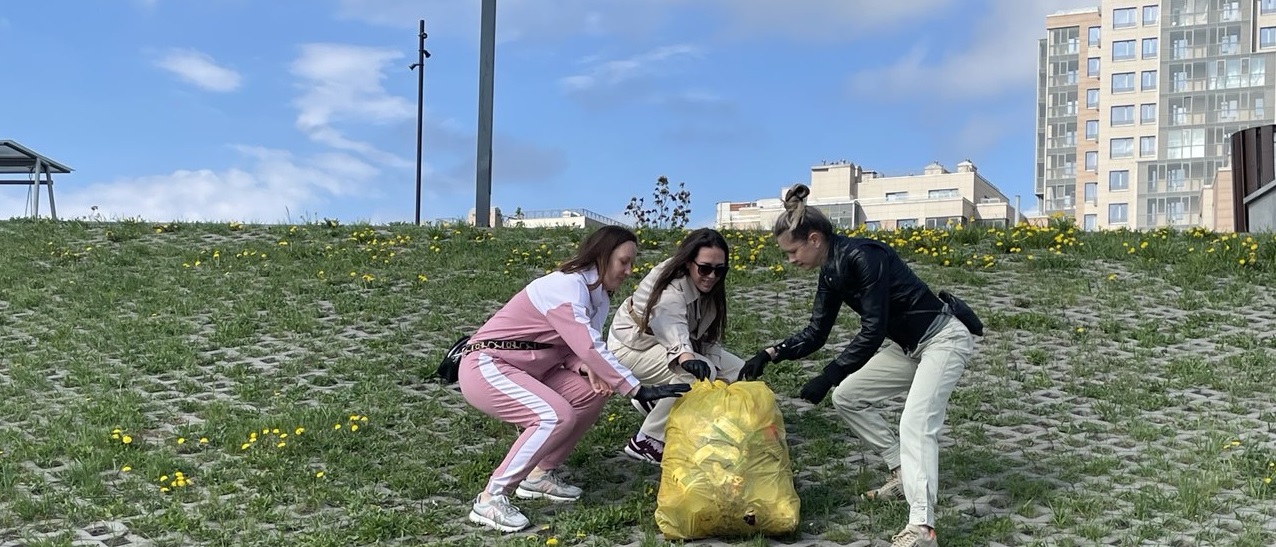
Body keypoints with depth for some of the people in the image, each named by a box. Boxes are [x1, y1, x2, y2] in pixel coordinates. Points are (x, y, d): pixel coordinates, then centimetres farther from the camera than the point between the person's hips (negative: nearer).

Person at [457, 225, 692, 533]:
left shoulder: (598, 296, 6)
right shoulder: (566, 287, -24)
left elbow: (574, 347, 5)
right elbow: (590, 348, -33)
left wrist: (588, 369, -17)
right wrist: (639, 390, -34)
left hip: (526, 370, 10)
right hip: (485, 366, -10)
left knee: (591, 394, 0)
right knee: (557, 416, -26)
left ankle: (540, 475, 11)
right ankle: (490, 499, -17)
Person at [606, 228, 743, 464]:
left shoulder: (709, 288, -6)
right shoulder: (668, 291, -32)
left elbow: (709, 334, -3)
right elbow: (672, 326, -53)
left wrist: (714, 365, -21)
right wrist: (686, 356, -73)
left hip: (667, 345, 9)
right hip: (633, 346, -9)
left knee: (737, 371, 2)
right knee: (697, 373, -32)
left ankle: (654, 399, 8)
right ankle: (646, 442, -22)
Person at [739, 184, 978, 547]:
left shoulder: (862, 257, -27)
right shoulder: (831, 272, 2)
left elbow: (872, 333, -28)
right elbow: (815, 333, 6)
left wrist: (828, 377, -26)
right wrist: (770, 354, -7)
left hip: (943, 339, -10)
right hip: (906, 345, 10)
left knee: (915, 424, -26)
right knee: (847, 396, 11)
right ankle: (904, 473, 15)